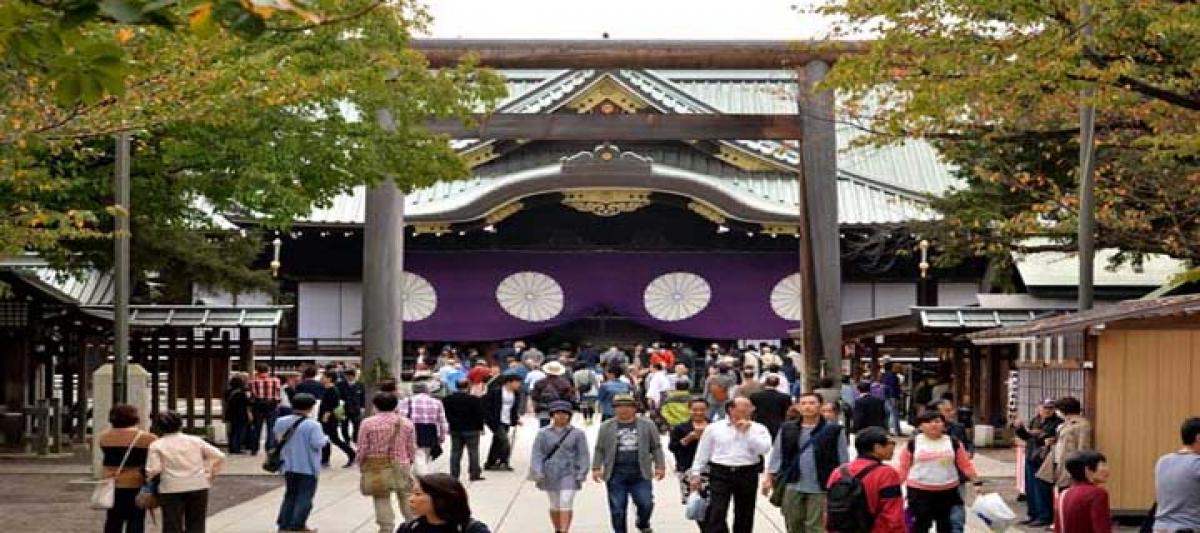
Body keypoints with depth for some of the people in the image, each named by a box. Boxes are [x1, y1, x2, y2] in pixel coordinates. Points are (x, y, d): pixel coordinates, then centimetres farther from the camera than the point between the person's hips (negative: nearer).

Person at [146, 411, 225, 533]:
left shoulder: (156, 445, -3)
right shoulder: (195, 441, 6)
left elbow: (154, 470, -13)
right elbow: (219, 456, 3)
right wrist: (211, 474, 11)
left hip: (171, 489, -3)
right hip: (199, 486, 3)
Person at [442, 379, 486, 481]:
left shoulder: (447, 400, 1)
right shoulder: (474, 400, -13)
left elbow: (446, 415, 5)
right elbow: (479, 415, -8)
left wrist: (452, 424, 13)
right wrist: (480, 427, 2)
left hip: (455, 430, 4)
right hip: (471, 430, -4)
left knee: (455, 453, 9)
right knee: (473, 452, 4)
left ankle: (454, 474, 7)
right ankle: (475, 474, 3)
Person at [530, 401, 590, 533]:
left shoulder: (577, 434, 0)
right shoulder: (543, 433, 2)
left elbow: (582, 456, 1)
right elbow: (537, 454, 0)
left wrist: (581, 475, -5)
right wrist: (537, 473, -9)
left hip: (569, 474, -2)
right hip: (550, 474, 2)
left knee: (566, 503, -11)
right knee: (554, 505, 11)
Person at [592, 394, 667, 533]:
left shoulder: (647, 425, 8)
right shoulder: (606, 427, 9)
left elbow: (656, 447, 10)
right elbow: (599, 450, 9)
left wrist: (660, 466, 2)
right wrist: (596, 468, 0)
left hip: (640, 473, 0)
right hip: (616, 474, 0)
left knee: (646, 504, -5)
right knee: (617, 509, -1)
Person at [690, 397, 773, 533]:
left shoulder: (758, 429, 4)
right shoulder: (714, 428, 5)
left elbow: (764, 448, -11)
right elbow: (703, 452, 10)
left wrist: (747, 432, -11)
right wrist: (696, 474, 8)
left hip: (747, 474, 1)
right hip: (720, 473, -1)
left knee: (744, 516, 11)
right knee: (716, 513, -10)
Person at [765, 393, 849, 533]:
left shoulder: (834, 430, -2)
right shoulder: (787, 429, 7)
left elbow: (843, 460, 1)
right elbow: (777, 455, 12)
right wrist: (769, 478, 6)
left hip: (821, 488, -3)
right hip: (793, 486, 3)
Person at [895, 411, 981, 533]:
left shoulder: (953, 442, 2)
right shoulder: (913, 443, -3)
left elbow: (965, 464, 5)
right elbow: (903, 468, 2)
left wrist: (977, 482, -1)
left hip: (947, 492, 2)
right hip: (919, 492, -2)